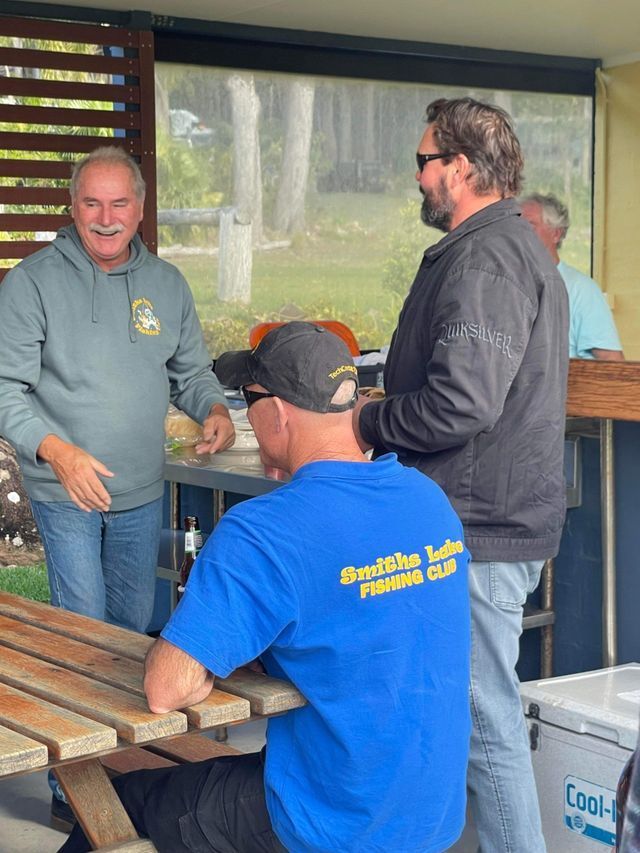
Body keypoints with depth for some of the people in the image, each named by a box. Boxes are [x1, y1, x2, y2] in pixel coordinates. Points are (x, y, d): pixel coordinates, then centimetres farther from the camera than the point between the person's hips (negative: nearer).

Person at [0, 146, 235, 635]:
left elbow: (191, 374, 15)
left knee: (135, 622, 16)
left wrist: (215, 411, -8)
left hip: (143, 491, 4)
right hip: (65, 492, -4)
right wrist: (56, 451, -27)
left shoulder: (168, 284, 5)